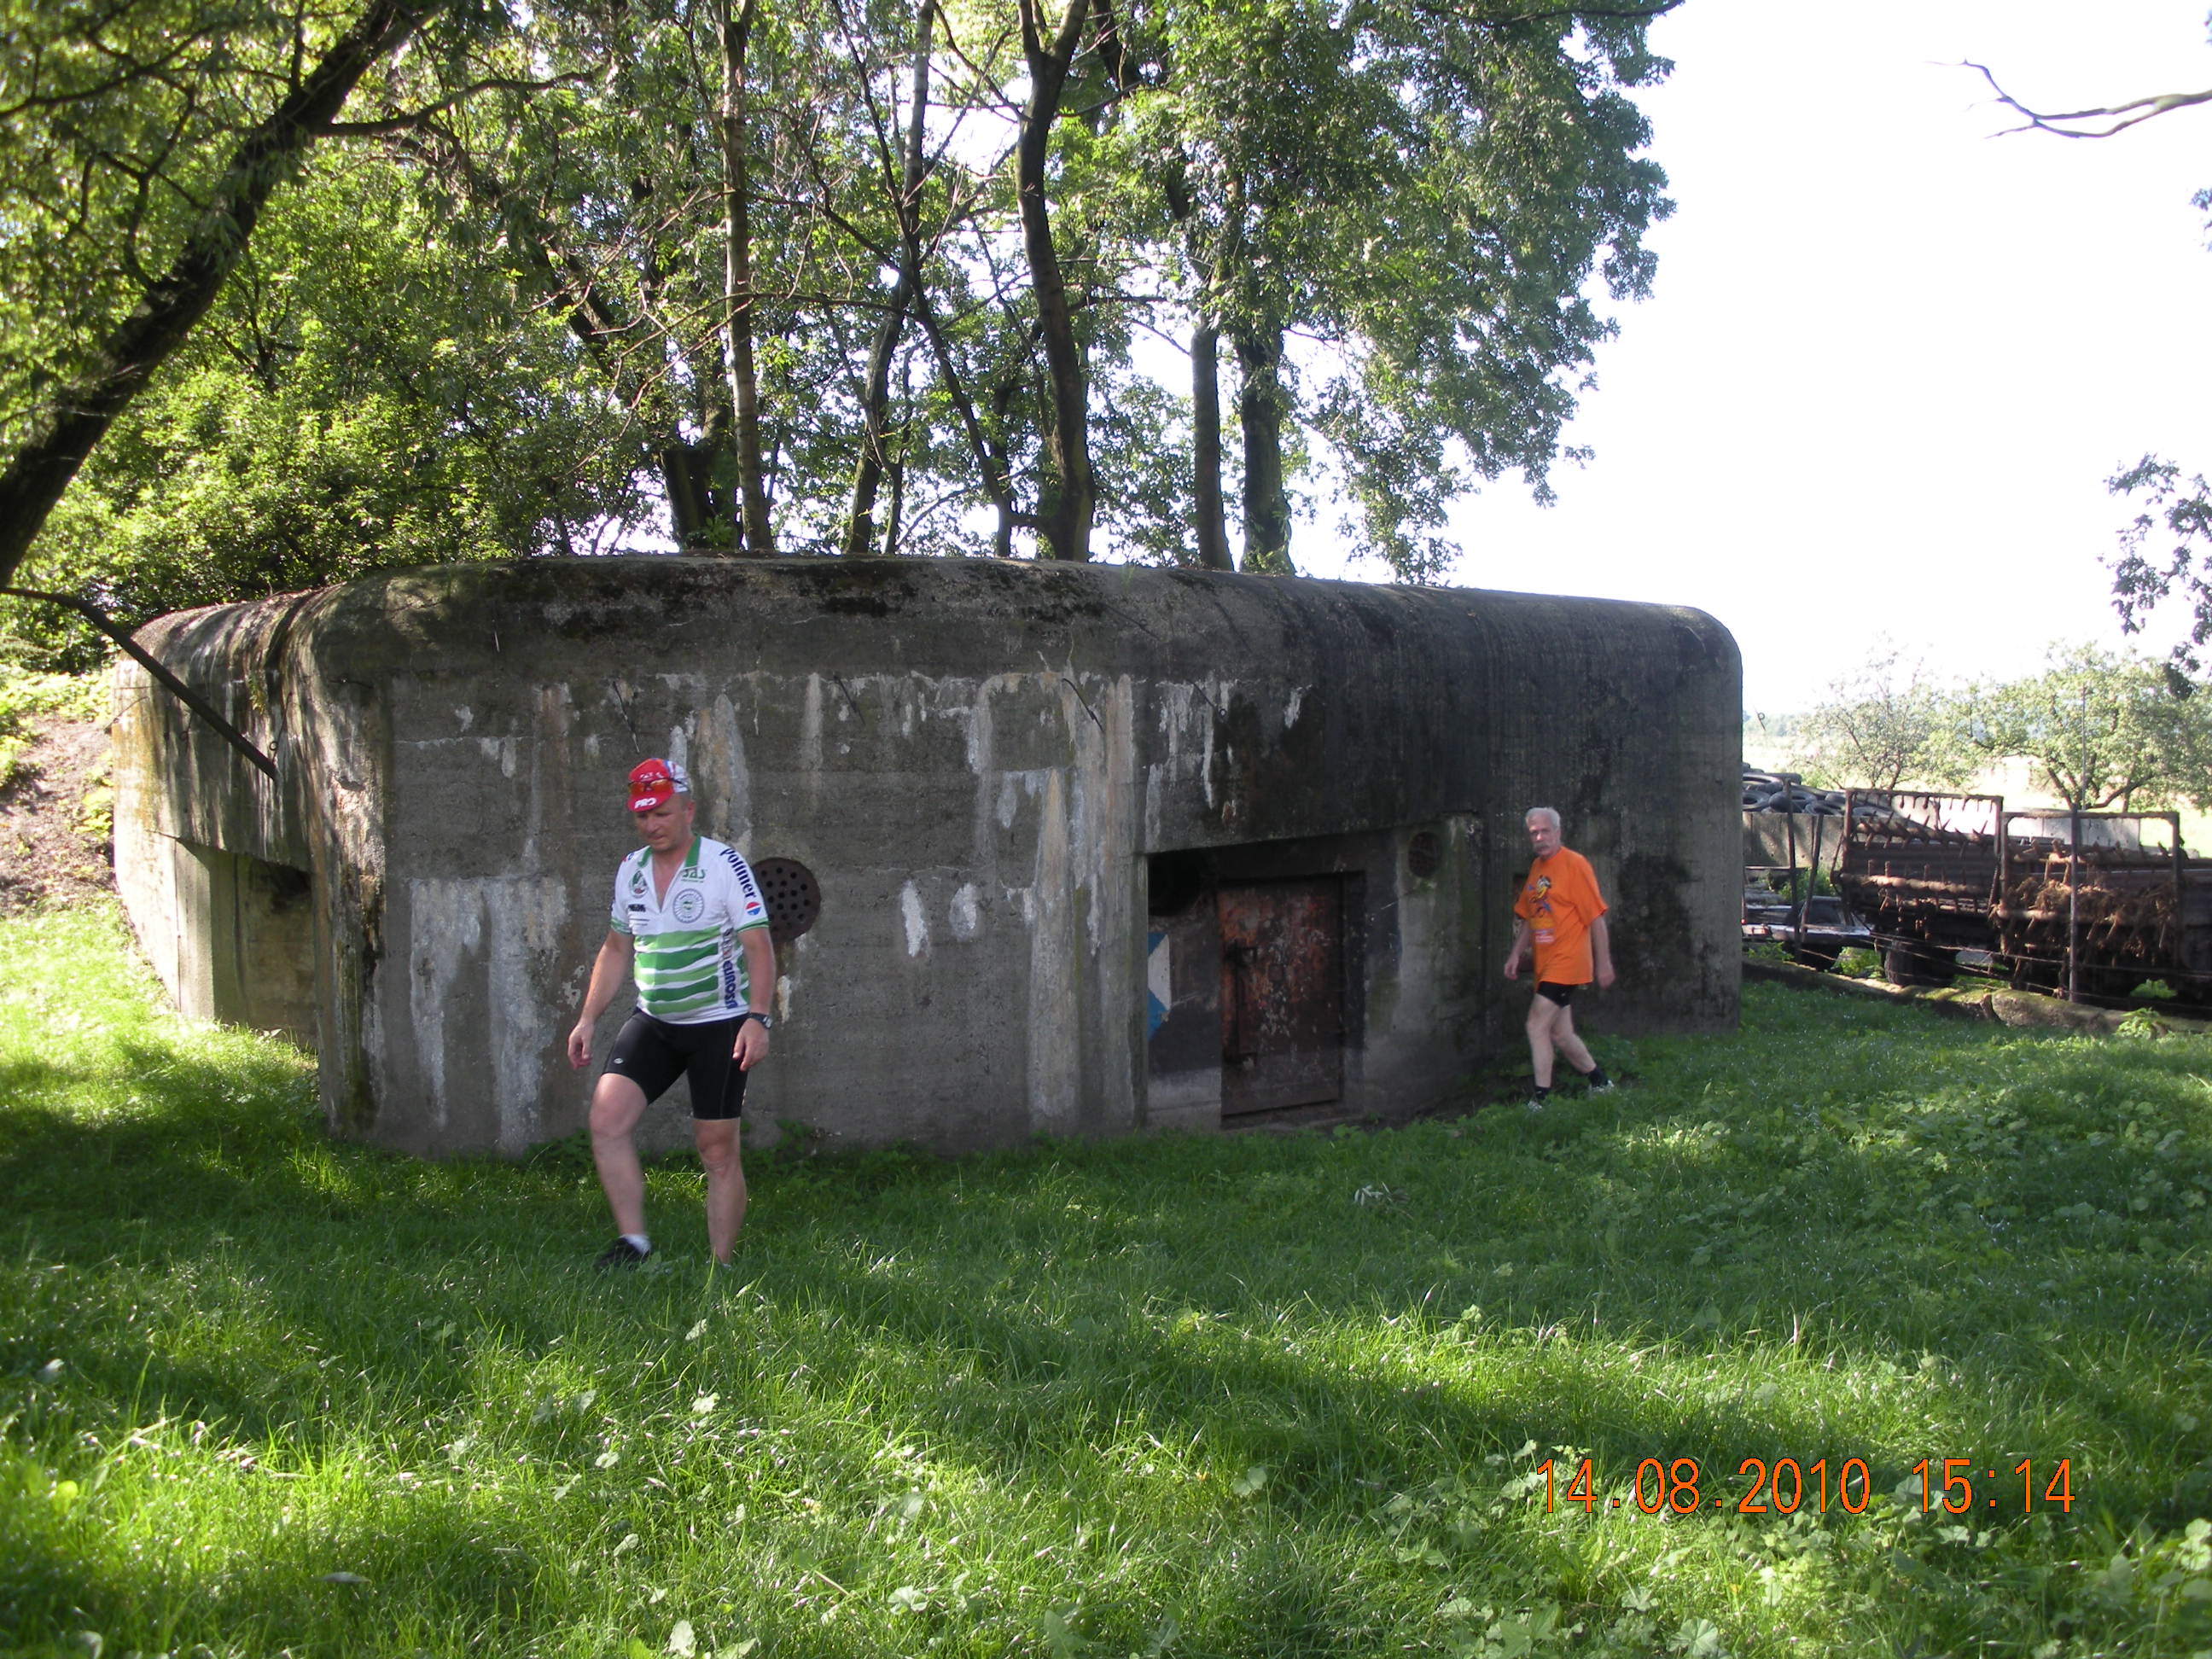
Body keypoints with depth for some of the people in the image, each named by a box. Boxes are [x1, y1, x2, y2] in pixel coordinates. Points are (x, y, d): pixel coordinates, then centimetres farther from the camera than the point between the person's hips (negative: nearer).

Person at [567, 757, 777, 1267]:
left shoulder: (723, 864, -9)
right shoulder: (630, 870, 8)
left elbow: (759, 945, -12)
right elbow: (616, 948, 18)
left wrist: (758, 1018, -24)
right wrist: (587, 1019, 11)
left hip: (720, 1024, -5)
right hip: (652, 1022, 5)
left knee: (718, 1149, -1)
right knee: (607, 1117, -14)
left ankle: (721, 1266, 9)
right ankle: (633, 1241, -6)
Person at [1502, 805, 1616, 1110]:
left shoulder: (1574, 864, -10)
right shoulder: (1536, 868, 13)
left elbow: (1596, 917, -11)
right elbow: (1529, 918, 21)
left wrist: (1603, 962, -12)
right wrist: (1516, 954, 13)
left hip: (1567, 963, -8)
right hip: (1546, 965, 8)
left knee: (1537, 1025, -14)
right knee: (1560, 1034, 13)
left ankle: (1540, 1099, -9)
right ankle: (1600, 1082, 30)